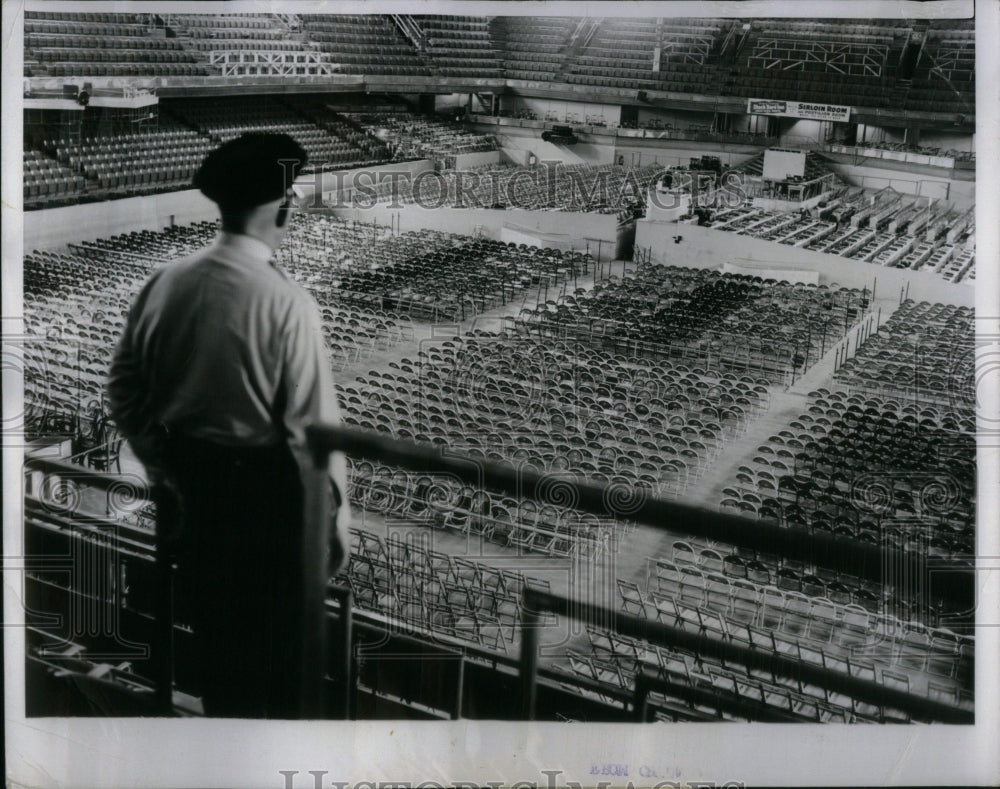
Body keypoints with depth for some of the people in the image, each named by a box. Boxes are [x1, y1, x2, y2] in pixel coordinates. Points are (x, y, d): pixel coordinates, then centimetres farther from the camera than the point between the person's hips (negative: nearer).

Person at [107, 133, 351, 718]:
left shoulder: (166, 285, -6)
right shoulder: (287, 304, -22)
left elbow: (125, 392, 4)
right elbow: (314, 424, -19)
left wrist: (165, 469, 15)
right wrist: (338, 511, -6)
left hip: (195, 484, 6)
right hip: (272, 491, -5)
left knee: (217, 632, 23)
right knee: (287, 649, 14)